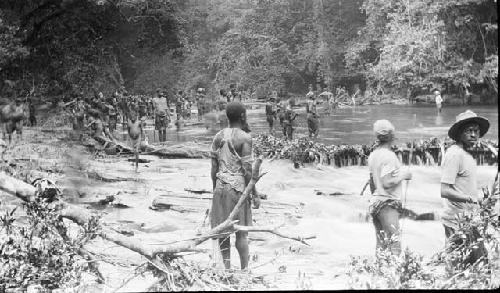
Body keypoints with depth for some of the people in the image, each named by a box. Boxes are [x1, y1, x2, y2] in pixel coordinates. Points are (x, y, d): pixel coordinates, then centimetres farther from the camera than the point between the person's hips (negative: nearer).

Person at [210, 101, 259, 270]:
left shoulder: (218, 137, 8)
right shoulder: (245, 138, -9)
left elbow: (214, 168, 8)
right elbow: (247, 169, -13)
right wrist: (255, 194, -6)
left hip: (221, 186, 5)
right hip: (238, 187, -5)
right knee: (241, 232, 0)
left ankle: (227, 268, 11)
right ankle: (244, 269, 3)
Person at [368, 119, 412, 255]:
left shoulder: (373, 155, 11)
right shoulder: (389, 155, -15)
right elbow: (387, 183, -21)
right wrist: (403, 175, -8)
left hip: (375, 201, 9)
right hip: (388, 204, -9)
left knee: (381, 246, 11)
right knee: (394, 245, -10)